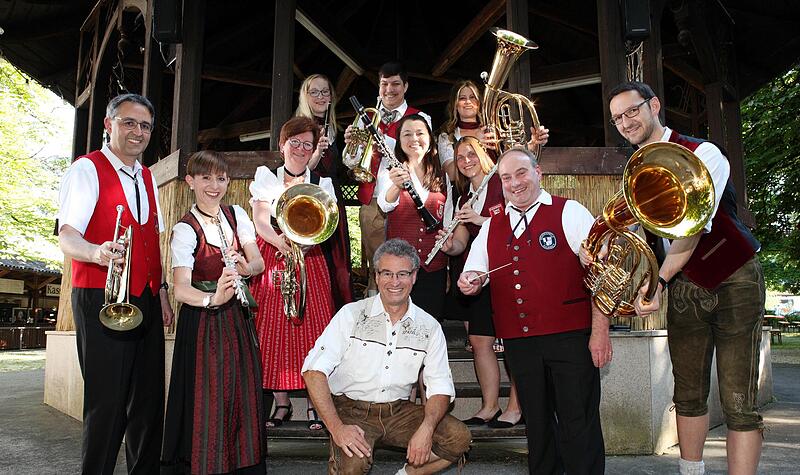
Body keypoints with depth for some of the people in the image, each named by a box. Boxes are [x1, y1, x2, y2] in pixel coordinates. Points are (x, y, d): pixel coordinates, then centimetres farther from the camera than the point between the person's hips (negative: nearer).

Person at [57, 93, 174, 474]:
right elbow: (67, 235, -15)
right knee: (107, 403, -5)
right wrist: (98, 252, -37)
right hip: (102, 302, -6)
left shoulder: (147, 177, 18)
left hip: (147, 303, 6)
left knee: (150, 399, 9)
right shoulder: (86, 169, -3)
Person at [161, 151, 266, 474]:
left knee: (242, 395, 10)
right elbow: (180, 288, -23)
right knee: (206, 399, -2)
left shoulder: (237, 215, 5)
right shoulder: (185, 230, -11)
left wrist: (245, 267, -23)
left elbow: (259, 262, -1)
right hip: (202, 319, -5)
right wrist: (213, 298, -42)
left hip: (239, 317, 5)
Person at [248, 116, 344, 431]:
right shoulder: (265, 177, 10)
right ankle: (281, 403, 9)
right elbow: (260, 221, -5)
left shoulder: (322, 184, 12)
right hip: (271, 259, 0)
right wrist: (282, 243, -24)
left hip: (309, 262, 0)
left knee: (312, 329, -6)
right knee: (273, 331, -2)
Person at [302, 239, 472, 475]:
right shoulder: (352, 314, -6)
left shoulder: (430, 327, 2)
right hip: (351, 409, -3)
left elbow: (440, 388, 3)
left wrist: (426, 429, -18)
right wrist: (336, 428, -24)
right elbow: (314, 370, -13)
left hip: (398, 412, 3)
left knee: (460, 437, -16)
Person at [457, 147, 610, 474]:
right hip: (518, 342, 5)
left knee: (578, 426, 1)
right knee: (536, 424, 16)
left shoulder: (569, 212, -1)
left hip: (570, 337, -4)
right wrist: (469, 281, -6)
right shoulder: (491, 227, 13)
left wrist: (600, 332, -13)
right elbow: (474, 274, 19)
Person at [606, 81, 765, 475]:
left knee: (739, 403, -8)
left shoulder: (701, 154, -14)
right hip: (684, 287, 6)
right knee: (688, 395, 11)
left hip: (733, 282, -6)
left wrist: (659, 281, -36)